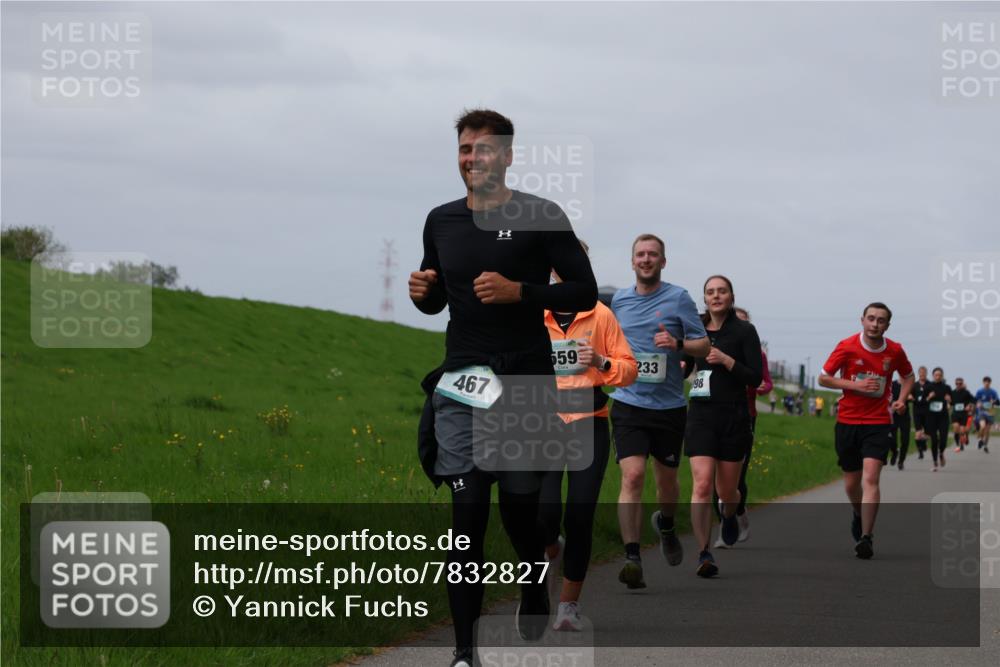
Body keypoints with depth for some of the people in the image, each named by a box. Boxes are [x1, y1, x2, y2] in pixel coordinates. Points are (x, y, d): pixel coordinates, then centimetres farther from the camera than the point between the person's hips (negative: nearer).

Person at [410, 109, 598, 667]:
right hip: (461, 384, 2)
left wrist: (519, 291, -17)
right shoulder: (441, 221, 10)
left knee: (521, 508, 8)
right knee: (468, 512, -8)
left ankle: (535, 593, 40)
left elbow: (585, 291, -4)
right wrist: (422, 294, -2)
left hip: (526, 380, -2)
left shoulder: (542, 217, -3)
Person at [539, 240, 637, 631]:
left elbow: (629, 370, 5)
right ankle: (552, 552, 23)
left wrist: (602, 362, -13)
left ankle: (570, 603, 10)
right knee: (543, 514, -14)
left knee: (579, 518, -3)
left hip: (589, 425, 0)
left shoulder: (600, 316, 3)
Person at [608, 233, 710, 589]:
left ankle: (665, 524, 47)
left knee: (666, 479, 13)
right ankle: (632, 558, -19)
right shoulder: (619, 299, 9)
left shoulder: (678, 297, -1)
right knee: (632, 476, -16)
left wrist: (677, 343, -20)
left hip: (669, 405, -1)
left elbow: (704, 345, -3)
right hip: (629, 403, 1)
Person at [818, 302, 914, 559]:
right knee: (852, 483, 11)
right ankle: (859, 514, 44)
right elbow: (823, 378, -1)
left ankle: (865, 537, -17)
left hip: (878, 424, -1)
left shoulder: (895, 351, 0)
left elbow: (908, 376, 19)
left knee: (870, 478, -17)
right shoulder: (847, 347, -6)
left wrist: (901, 399, 1)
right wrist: (855, 385, -14)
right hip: (848, 421, 1)